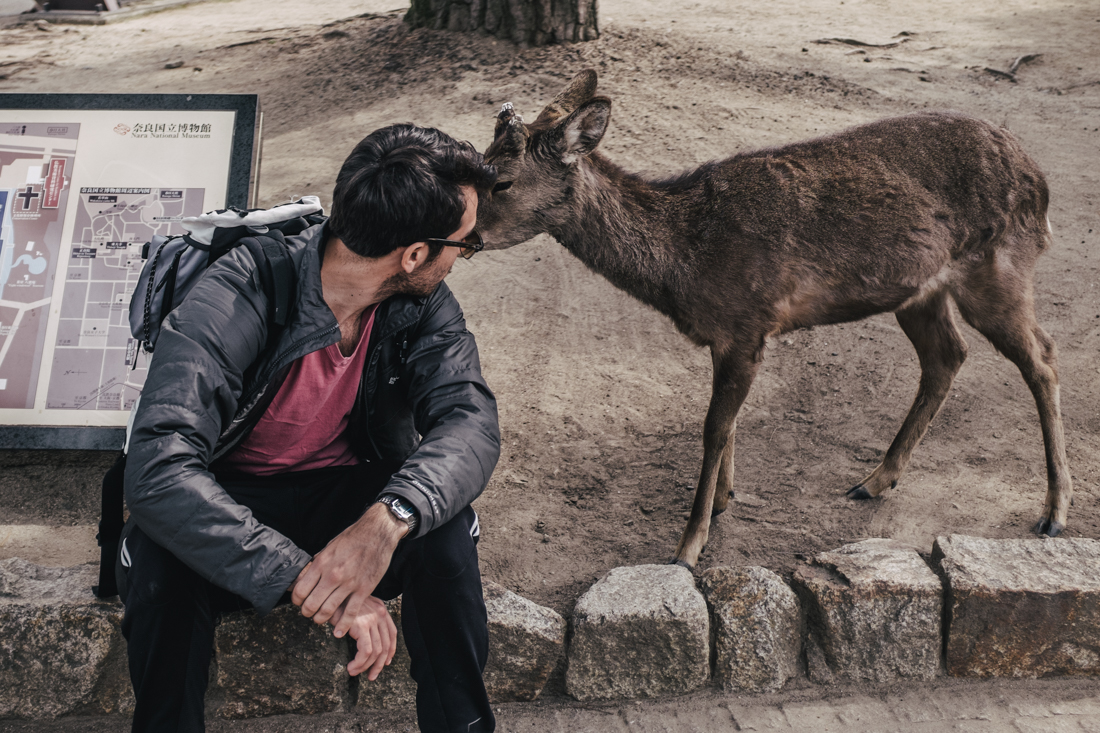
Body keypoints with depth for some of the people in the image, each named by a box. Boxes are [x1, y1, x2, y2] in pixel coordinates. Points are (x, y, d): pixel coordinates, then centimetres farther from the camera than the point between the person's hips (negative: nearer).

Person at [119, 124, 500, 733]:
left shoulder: (422, 302, -13)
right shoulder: (237, 299, -28)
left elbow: (472, 418, -24)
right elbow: (156, 470, -37)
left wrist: (389, 518, -45)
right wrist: (306, 579, -45)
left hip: (347, 493, 3)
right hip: (232, 497, -2)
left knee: (441, 519, -28)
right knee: (159, 559, -34)